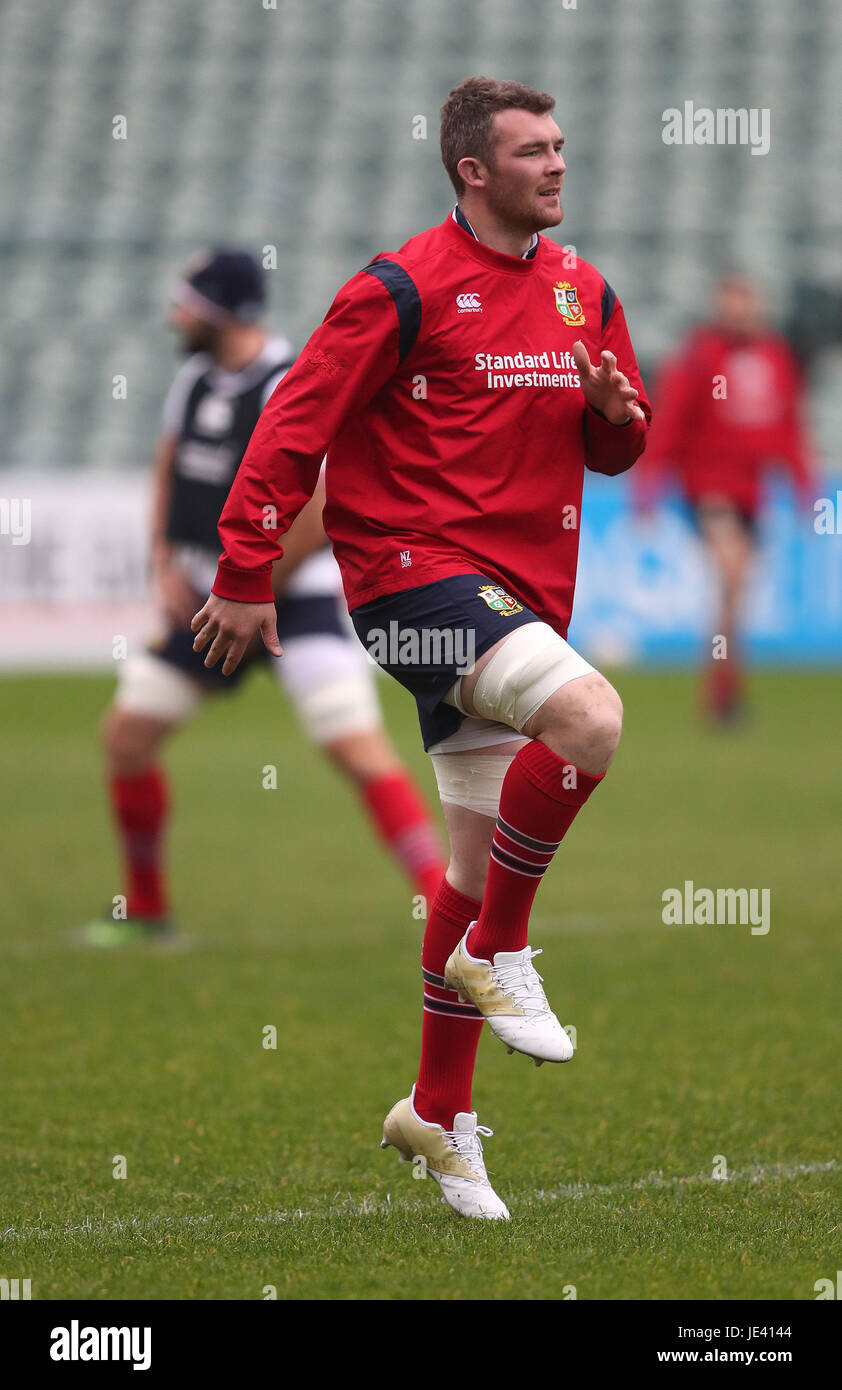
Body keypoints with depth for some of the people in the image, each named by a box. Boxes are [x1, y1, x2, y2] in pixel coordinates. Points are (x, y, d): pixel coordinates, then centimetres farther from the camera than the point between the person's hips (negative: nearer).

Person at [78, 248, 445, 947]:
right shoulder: (195, 379, 7)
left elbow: (320, 515, -23)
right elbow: (169, 474, 22)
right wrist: (166, 565, 8)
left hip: (297, 594, -8)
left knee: (358, 746, -19)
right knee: (127, 734, 6)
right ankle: (146, 911, 22)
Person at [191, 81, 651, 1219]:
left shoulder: (585, 294, 13)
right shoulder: (404, 290, -8)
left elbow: (614, 450, 21)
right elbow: (296, 420, -8)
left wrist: (617, 411, -4)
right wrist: (245, 574, -11)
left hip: (521, 593, 7)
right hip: (416, 570, -7)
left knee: (483, 859, 8)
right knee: (590, 718, -29)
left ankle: (439, 1115, 19)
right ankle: (498, 954, -11)